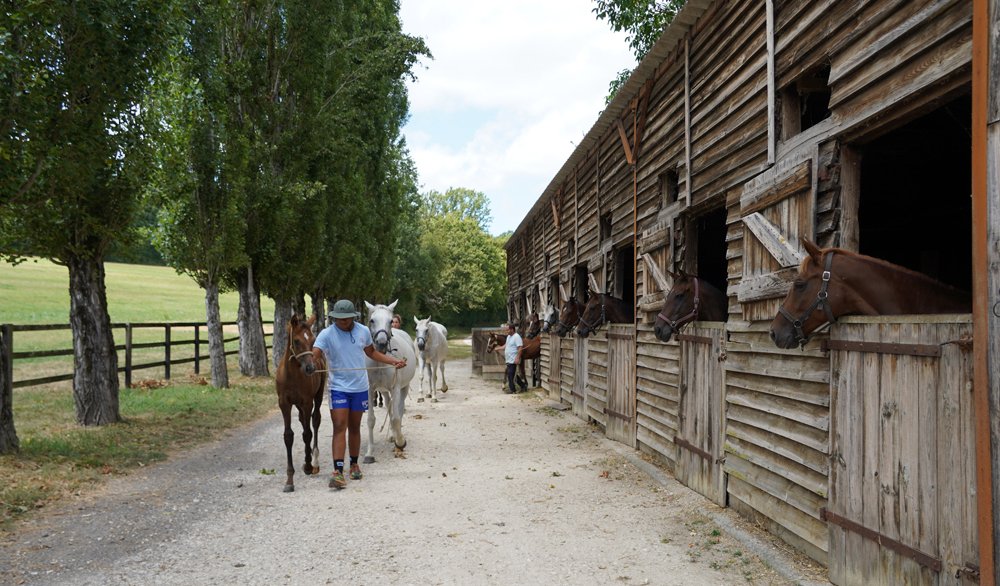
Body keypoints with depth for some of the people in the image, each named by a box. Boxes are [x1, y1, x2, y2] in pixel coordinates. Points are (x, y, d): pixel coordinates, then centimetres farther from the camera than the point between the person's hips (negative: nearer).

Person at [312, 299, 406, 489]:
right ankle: (338, 471, -12)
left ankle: (354, 464, 30)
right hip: (338, 388, -3)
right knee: (339, 427, -10)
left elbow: (372, 352, 15)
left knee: (354, 427, 14)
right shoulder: (326, 334, -11)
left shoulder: (363, 331, -1)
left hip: (360, 388, 3)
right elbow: (314, 354, -24)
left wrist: (393, 361, 9)